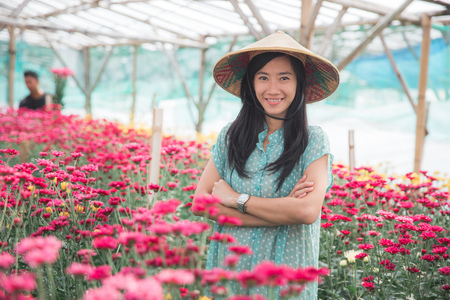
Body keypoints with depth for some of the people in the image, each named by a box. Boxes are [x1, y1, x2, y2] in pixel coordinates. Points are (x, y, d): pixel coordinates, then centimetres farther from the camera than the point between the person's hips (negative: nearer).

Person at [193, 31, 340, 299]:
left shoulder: (314, 141, -8)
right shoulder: (231, 136, -1)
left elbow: (308, 211, -21)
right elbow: (201, 199, -9)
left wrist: (237, 199, -13)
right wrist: (281, 211, -16)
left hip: (286, 275, -2)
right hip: (230, 266, 3)